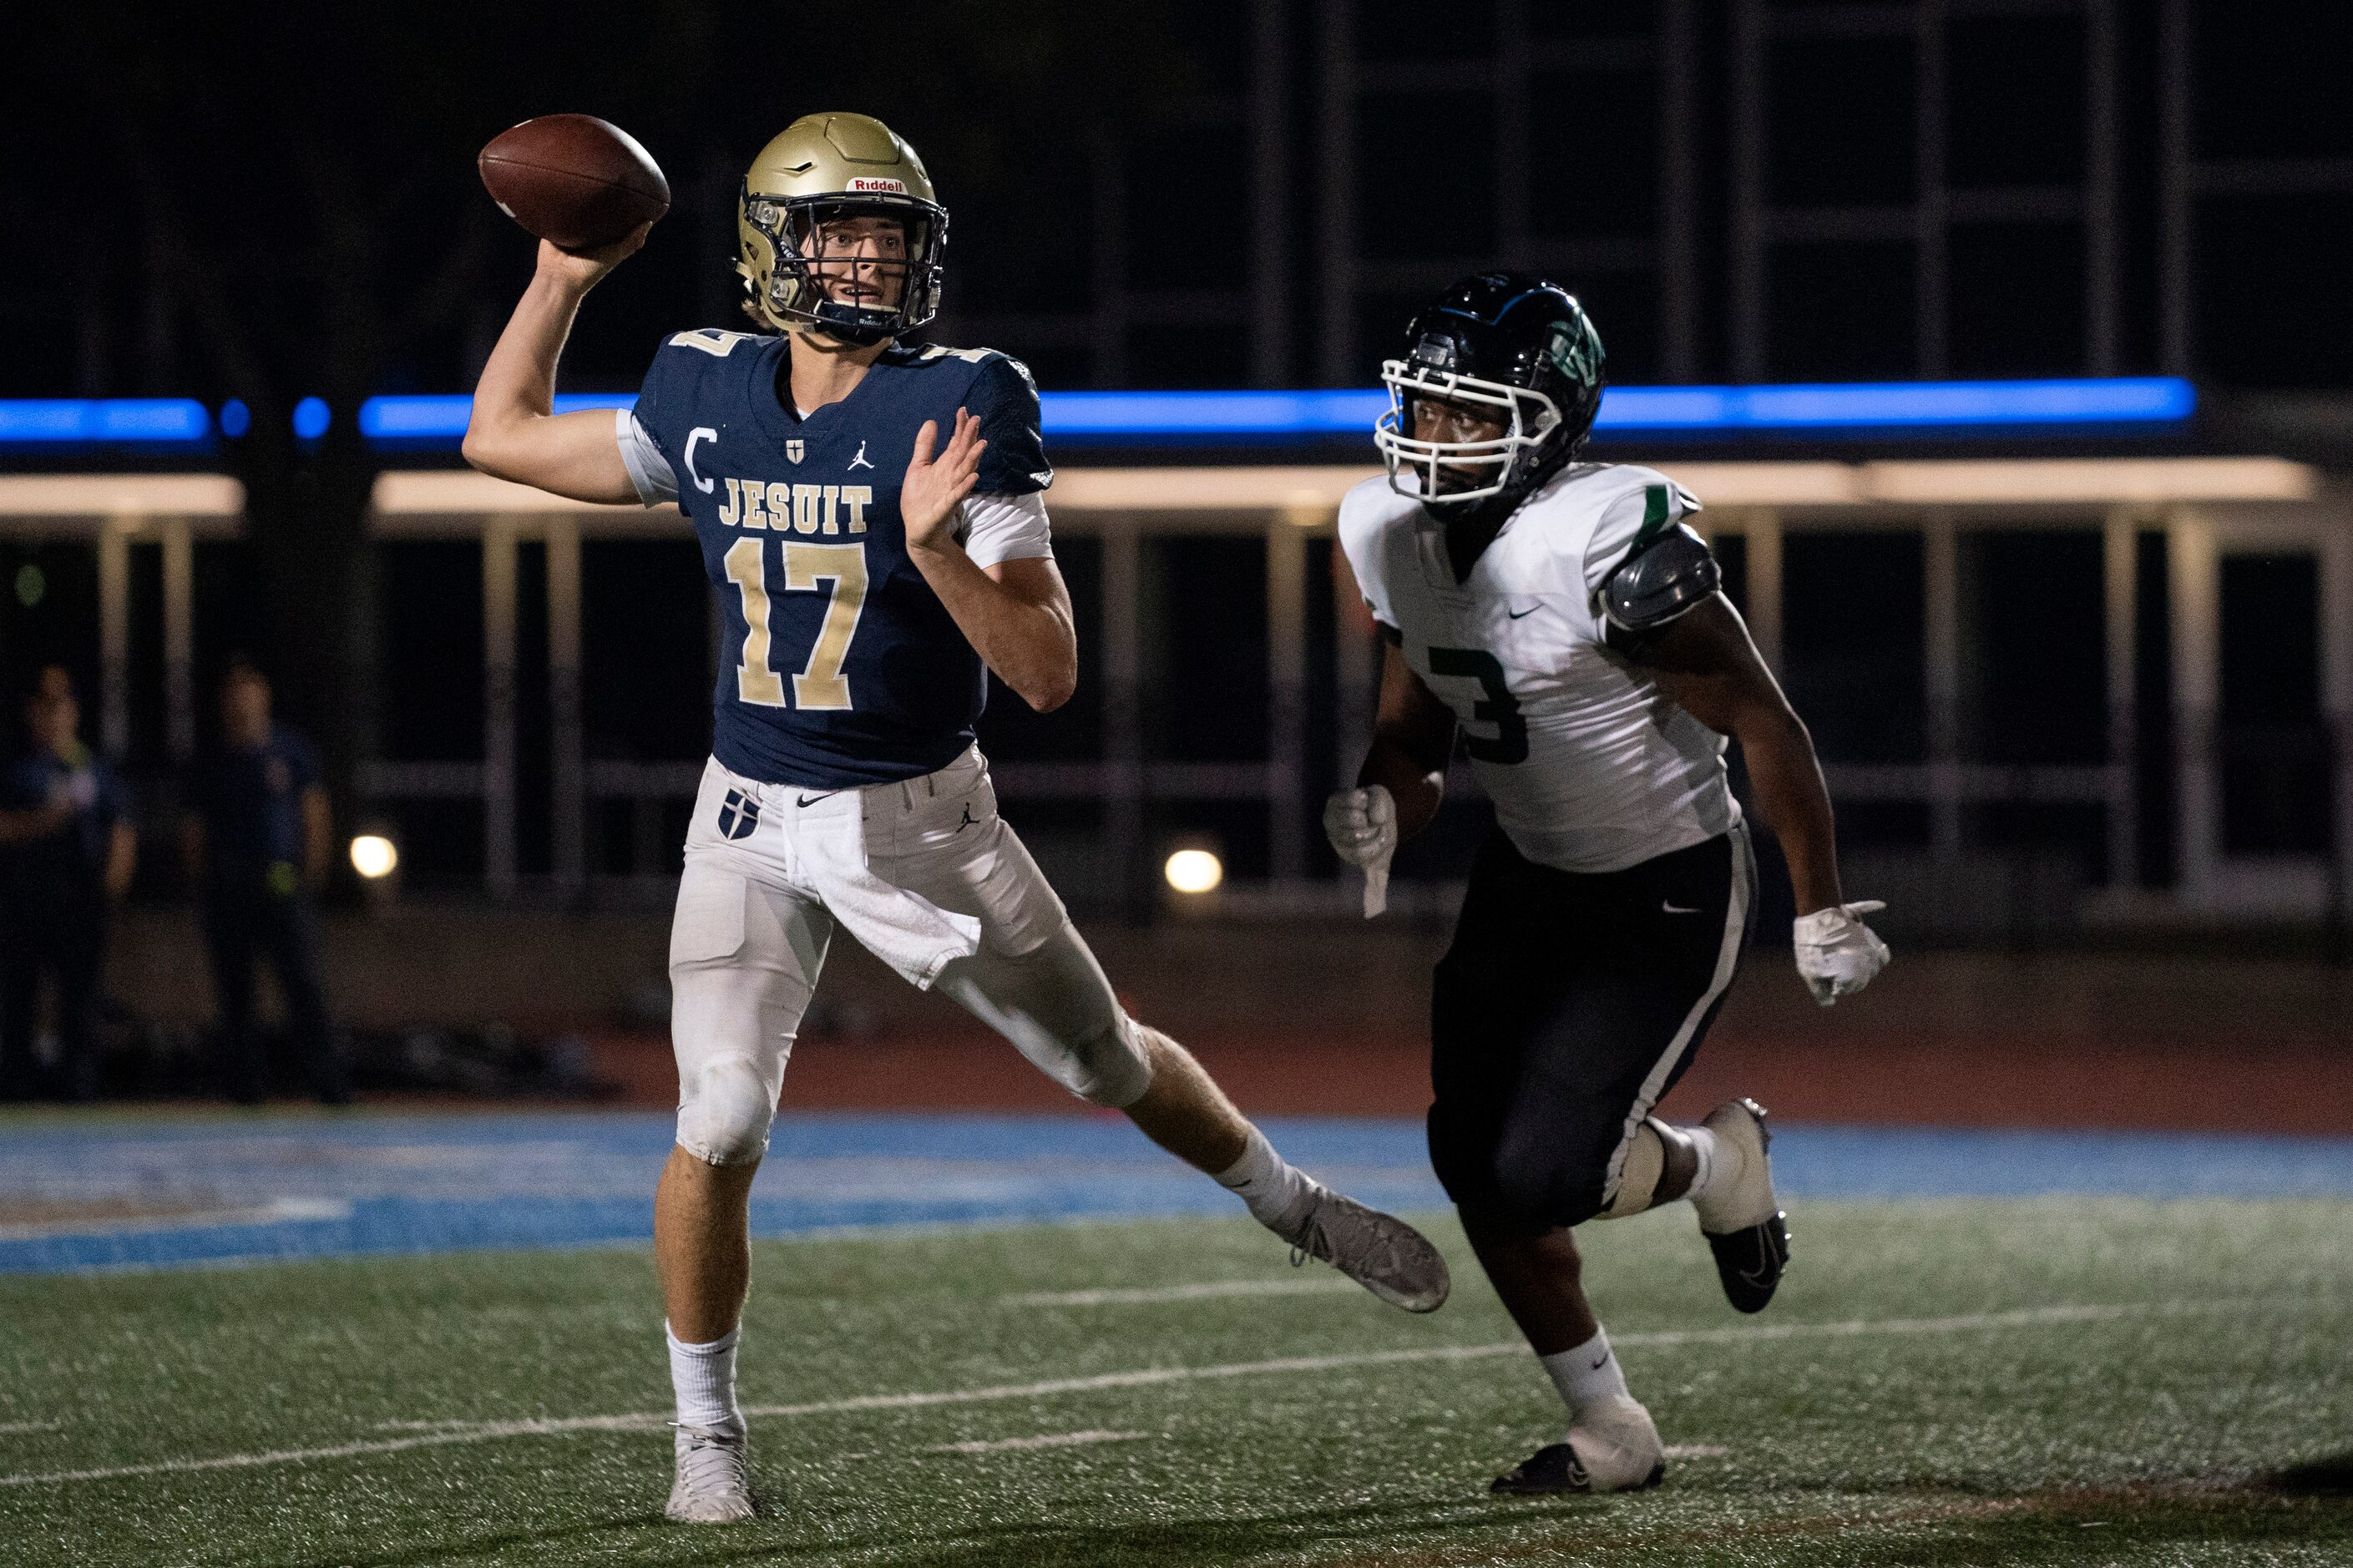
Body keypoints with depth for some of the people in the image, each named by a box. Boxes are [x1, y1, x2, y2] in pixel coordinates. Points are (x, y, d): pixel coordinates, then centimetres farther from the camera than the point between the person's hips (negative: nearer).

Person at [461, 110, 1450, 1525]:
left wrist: (935, 549, -34)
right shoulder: (708, 402, -5)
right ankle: (707, 1433, 9)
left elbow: (1050, 675, -20)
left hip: (921, 821, -1)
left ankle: (1296, 1208, 40)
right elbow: (504, 437, 12)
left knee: (1110, 1063, 12)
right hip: (753, 824, 2)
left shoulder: (958, 413, -16)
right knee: (721, 1131, -9)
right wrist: (565, 276, 8)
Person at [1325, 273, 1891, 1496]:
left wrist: (1822, 915, -14)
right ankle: (1610, 1435, 18)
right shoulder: (1396, 538, -4)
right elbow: (1414, 730, 10)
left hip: (1669, 892, -7)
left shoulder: (1611, 546, -28)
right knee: (1473, 1165, 1)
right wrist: (1382, 807, -14)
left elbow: (1765, 730, -20)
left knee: (1543, 1176, -15)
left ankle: (1716, 1165, 20)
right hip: (1530, 878, 7)